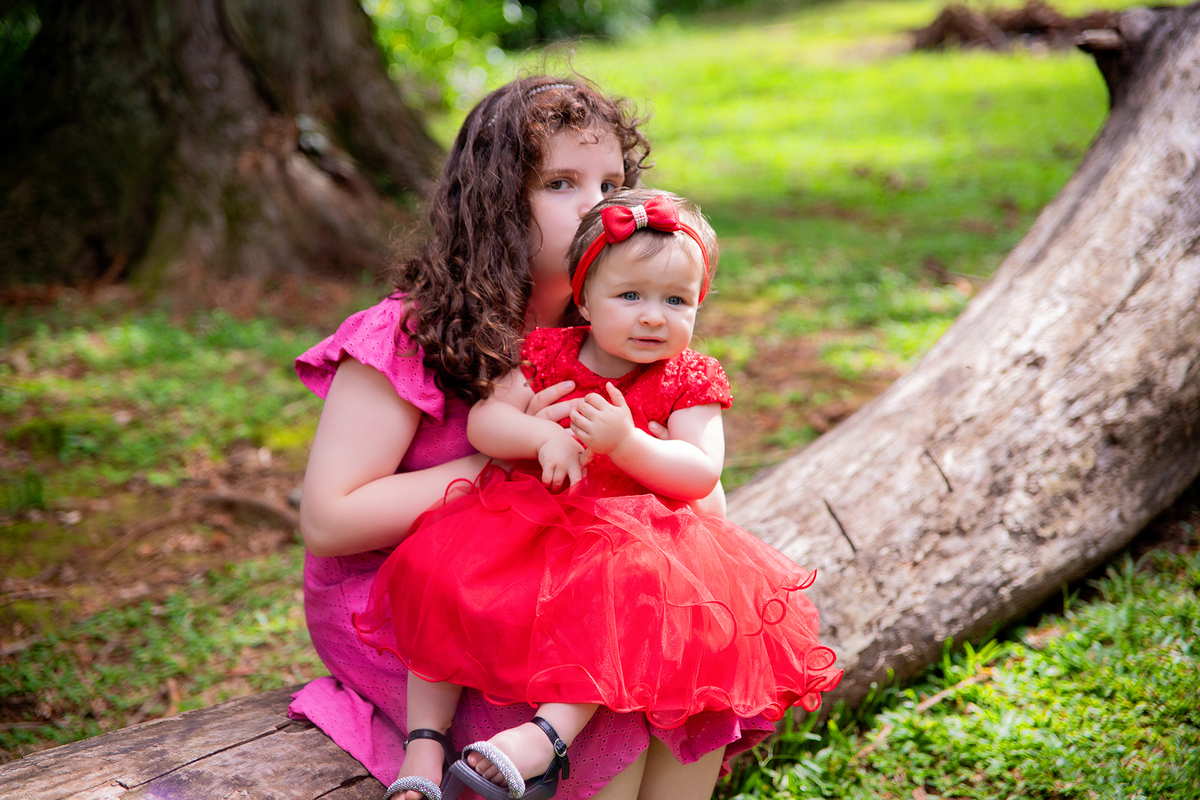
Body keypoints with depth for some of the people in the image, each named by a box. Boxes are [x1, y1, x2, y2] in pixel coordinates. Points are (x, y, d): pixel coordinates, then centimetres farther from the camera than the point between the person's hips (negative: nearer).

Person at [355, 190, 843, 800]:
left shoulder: (689, 382, 0)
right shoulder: (548, 355, 4)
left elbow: (700, 475, -11)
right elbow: (482, 422, -5)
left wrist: (625, 442, -27)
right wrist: (545, 436, -24)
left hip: (632, 535, -2)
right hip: (528, 519, 2)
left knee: (623, 590, -37)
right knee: (438, 573, -21)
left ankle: (549, 732, -42)